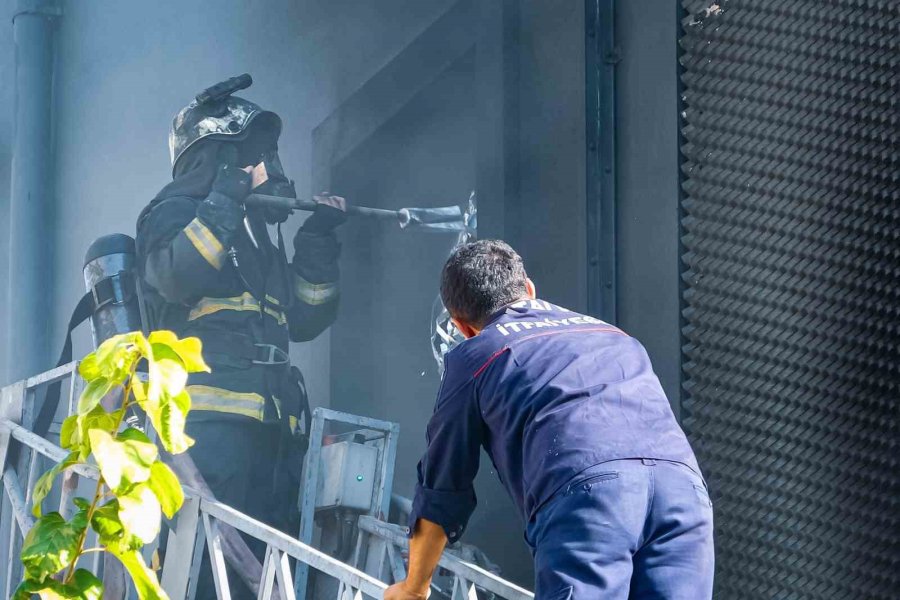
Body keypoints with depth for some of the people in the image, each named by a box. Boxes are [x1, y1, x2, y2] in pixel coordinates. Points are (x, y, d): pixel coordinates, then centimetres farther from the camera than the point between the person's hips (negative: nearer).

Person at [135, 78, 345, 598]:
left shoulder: (254, 234, 28)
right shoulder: (176, 212, 4)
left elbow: (306, 319, 22)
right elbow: (178, 276, -19)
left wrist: (318, 240, 14)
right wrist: (226, 201, -14)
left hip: (272, 425, 9)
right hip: (209, 418, -8)